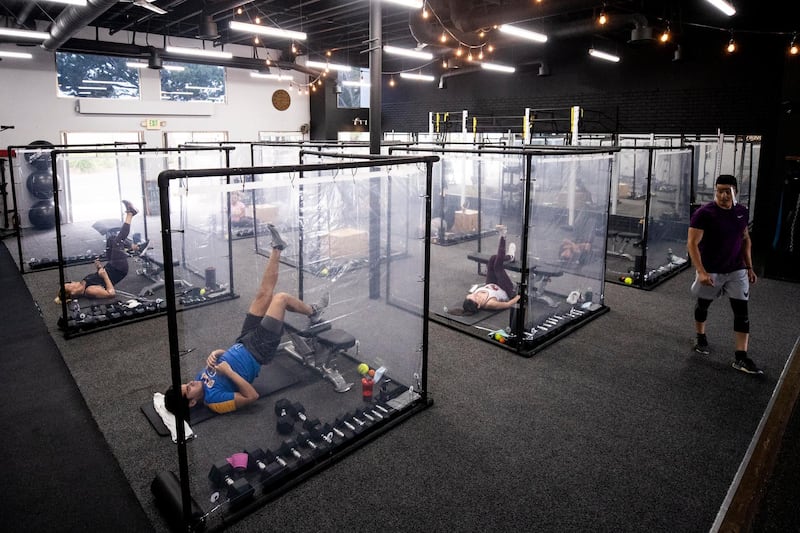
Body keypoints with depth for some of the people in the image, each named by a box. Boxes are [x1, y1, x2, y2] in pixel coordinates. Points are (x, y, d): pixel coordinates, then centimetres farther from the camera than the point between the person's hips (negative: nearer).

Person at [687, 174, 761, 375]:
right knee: (703, 304, 15)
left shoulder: (742, 212, 0)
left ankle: (741, 357, 2)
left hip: (736, 270, 4)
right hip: (710, 271, -4)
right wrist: (701, 272, -30)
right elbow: (692, 244, -21)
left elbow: (745, 239, 14)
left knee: (742, 310, -2)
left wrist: (749, 266, 10)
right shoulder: (704, 213, -17)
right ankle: (701, 338, 41)